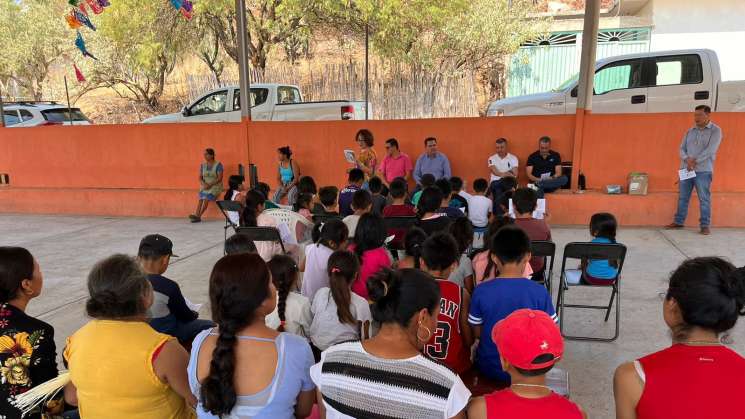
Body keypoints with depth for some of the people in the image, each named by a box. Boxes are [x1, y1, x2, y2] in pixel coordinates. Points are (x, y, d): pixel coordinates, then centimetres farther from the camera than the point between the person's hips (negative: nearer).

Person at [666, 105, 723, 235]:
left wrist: (695, 161, -15)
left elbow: (710, 150, -12)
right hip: (685, 169, 5)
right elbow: (682, 148, 8)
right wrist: (687, 160, -11)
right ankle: (678, 222, 16)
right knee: (682, 197, 8)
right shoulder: (690, 131, 13)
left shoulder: (715, 130, -1)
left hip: (703, 171, -5)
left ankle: (705, 226, 2)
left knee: (704, 199, -3)